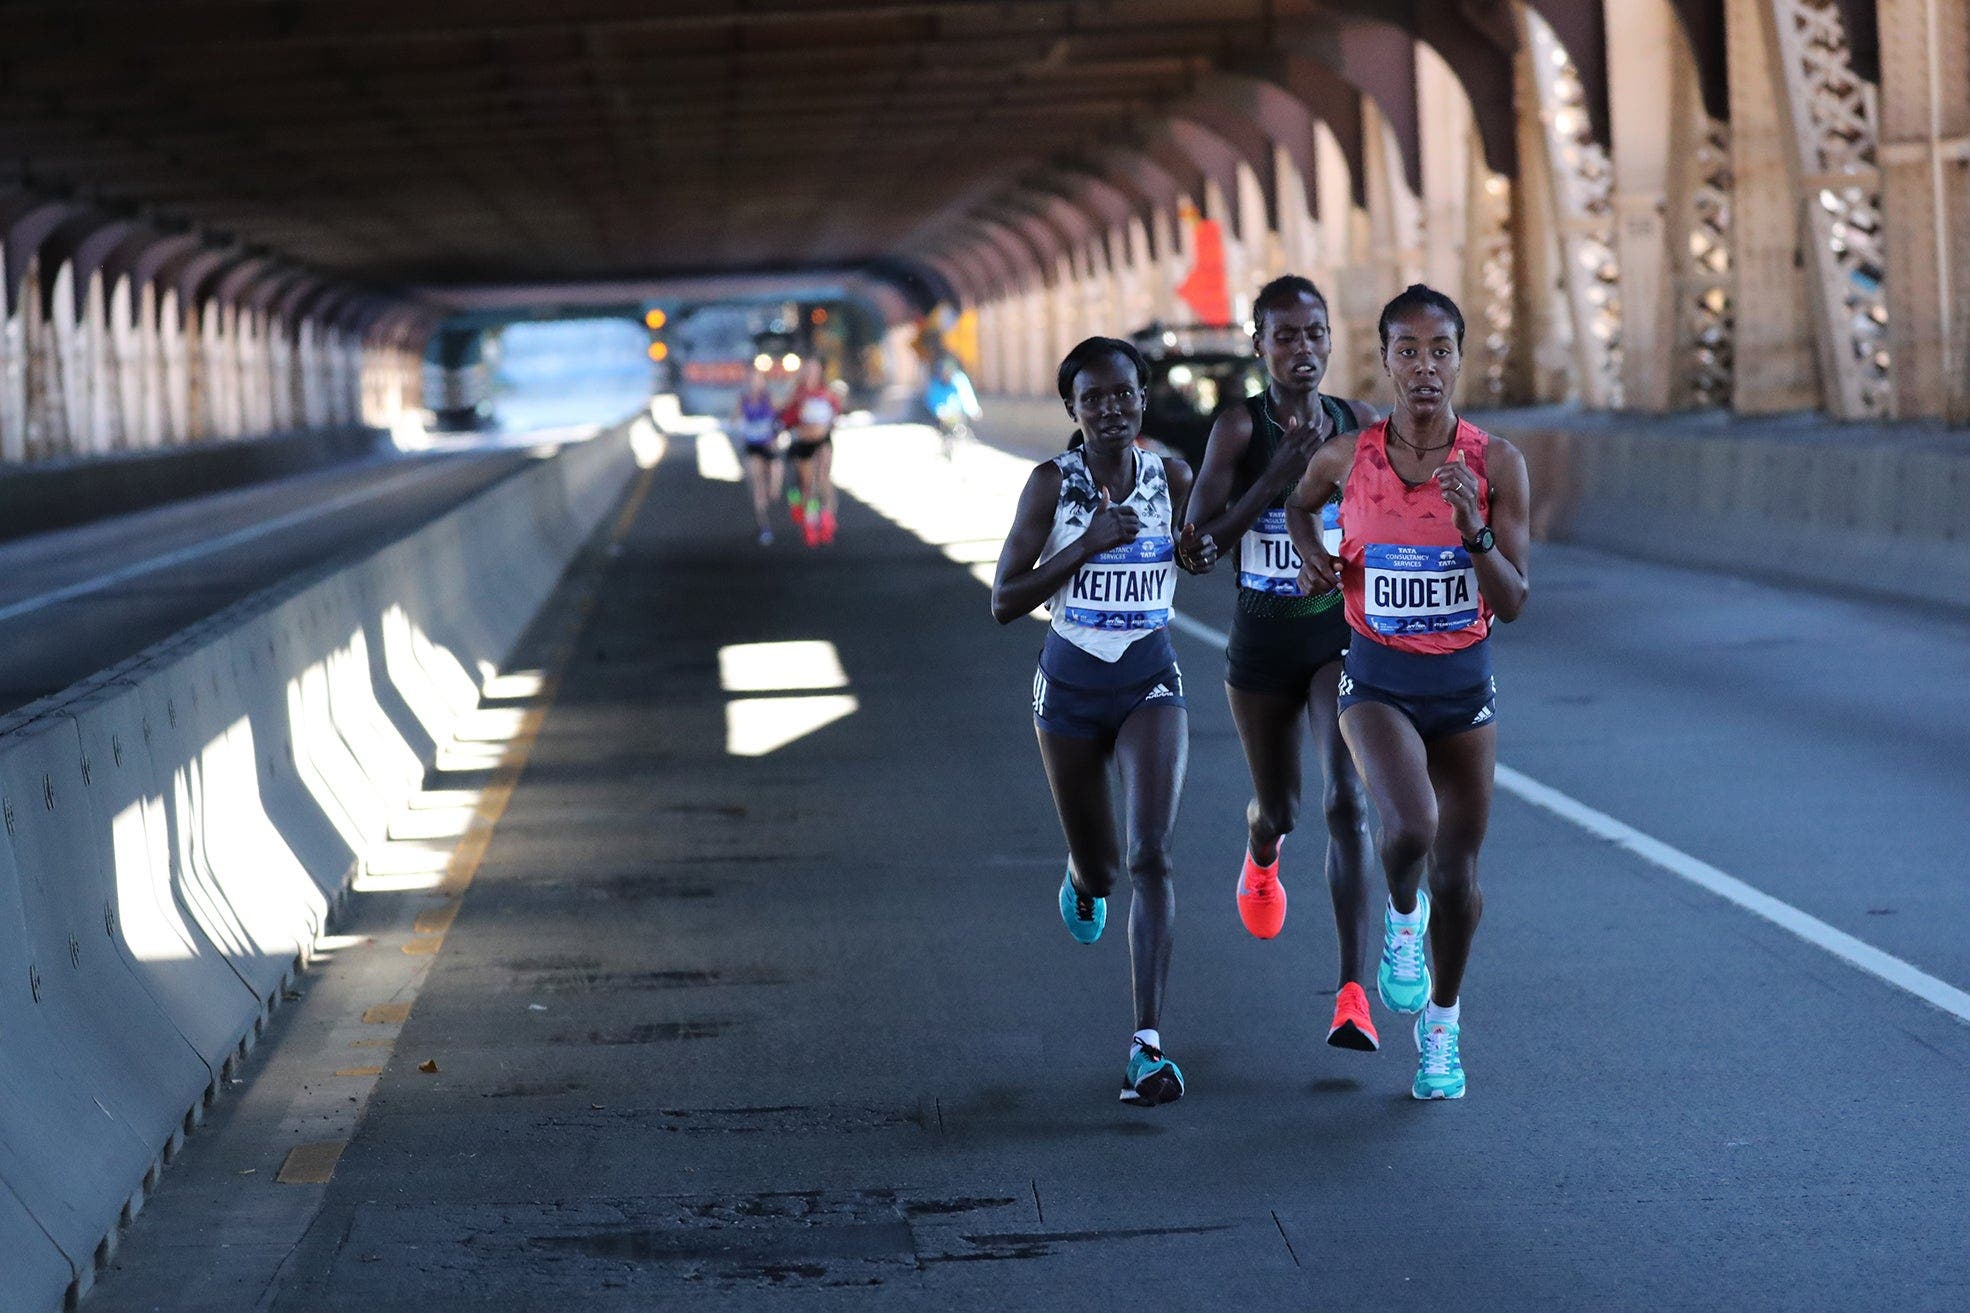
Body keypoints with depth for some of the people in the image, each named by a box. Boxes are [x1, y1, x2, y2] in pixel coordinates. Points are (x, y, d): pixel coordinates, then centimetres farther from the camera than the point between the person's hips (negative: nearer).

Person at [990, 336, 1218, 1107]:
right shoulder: (1051, 483, -10)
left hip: (1151, 682, 0)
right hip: (1070, 686, 0)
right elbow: (1004, 602, -13)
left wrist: (1198, 554, -6)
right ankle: (1082, 879, 55)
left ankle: (1147, 1045, -19)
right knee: (1101, 869, 14)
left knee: (1150, 853, -19)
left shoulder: (1172, 479, -4)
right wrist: (1086, 544, -22)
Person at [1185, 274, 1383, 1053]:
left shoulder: (1359, 426, -2)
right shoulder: (1240, 427, -10)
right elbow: (1199, 541, -17)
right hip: (1262, 647, 0)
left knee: (1347, 800, -19)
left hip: (1344, 639, 0)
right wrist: (1278, 478, -25)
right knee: (1279, 810, 17)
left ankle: (1354, 995, -22)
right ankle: (1261, 851, 58)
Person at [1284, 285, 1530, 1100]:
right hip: (1378, 681, -1)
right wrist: (1311, 554, -2)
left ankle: (1442, 1025, 34)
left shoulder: (1495, 465, -11)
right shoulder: (1347, 457, -9)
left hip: (1465, 684, 1)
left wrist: (1474, 529, -27)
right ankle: (1403, 917, 8)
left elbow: (1512, 605, -12)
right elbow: (1300, 501, 17)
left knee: (1457, 871, 10)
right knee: (1410, 829, -27)